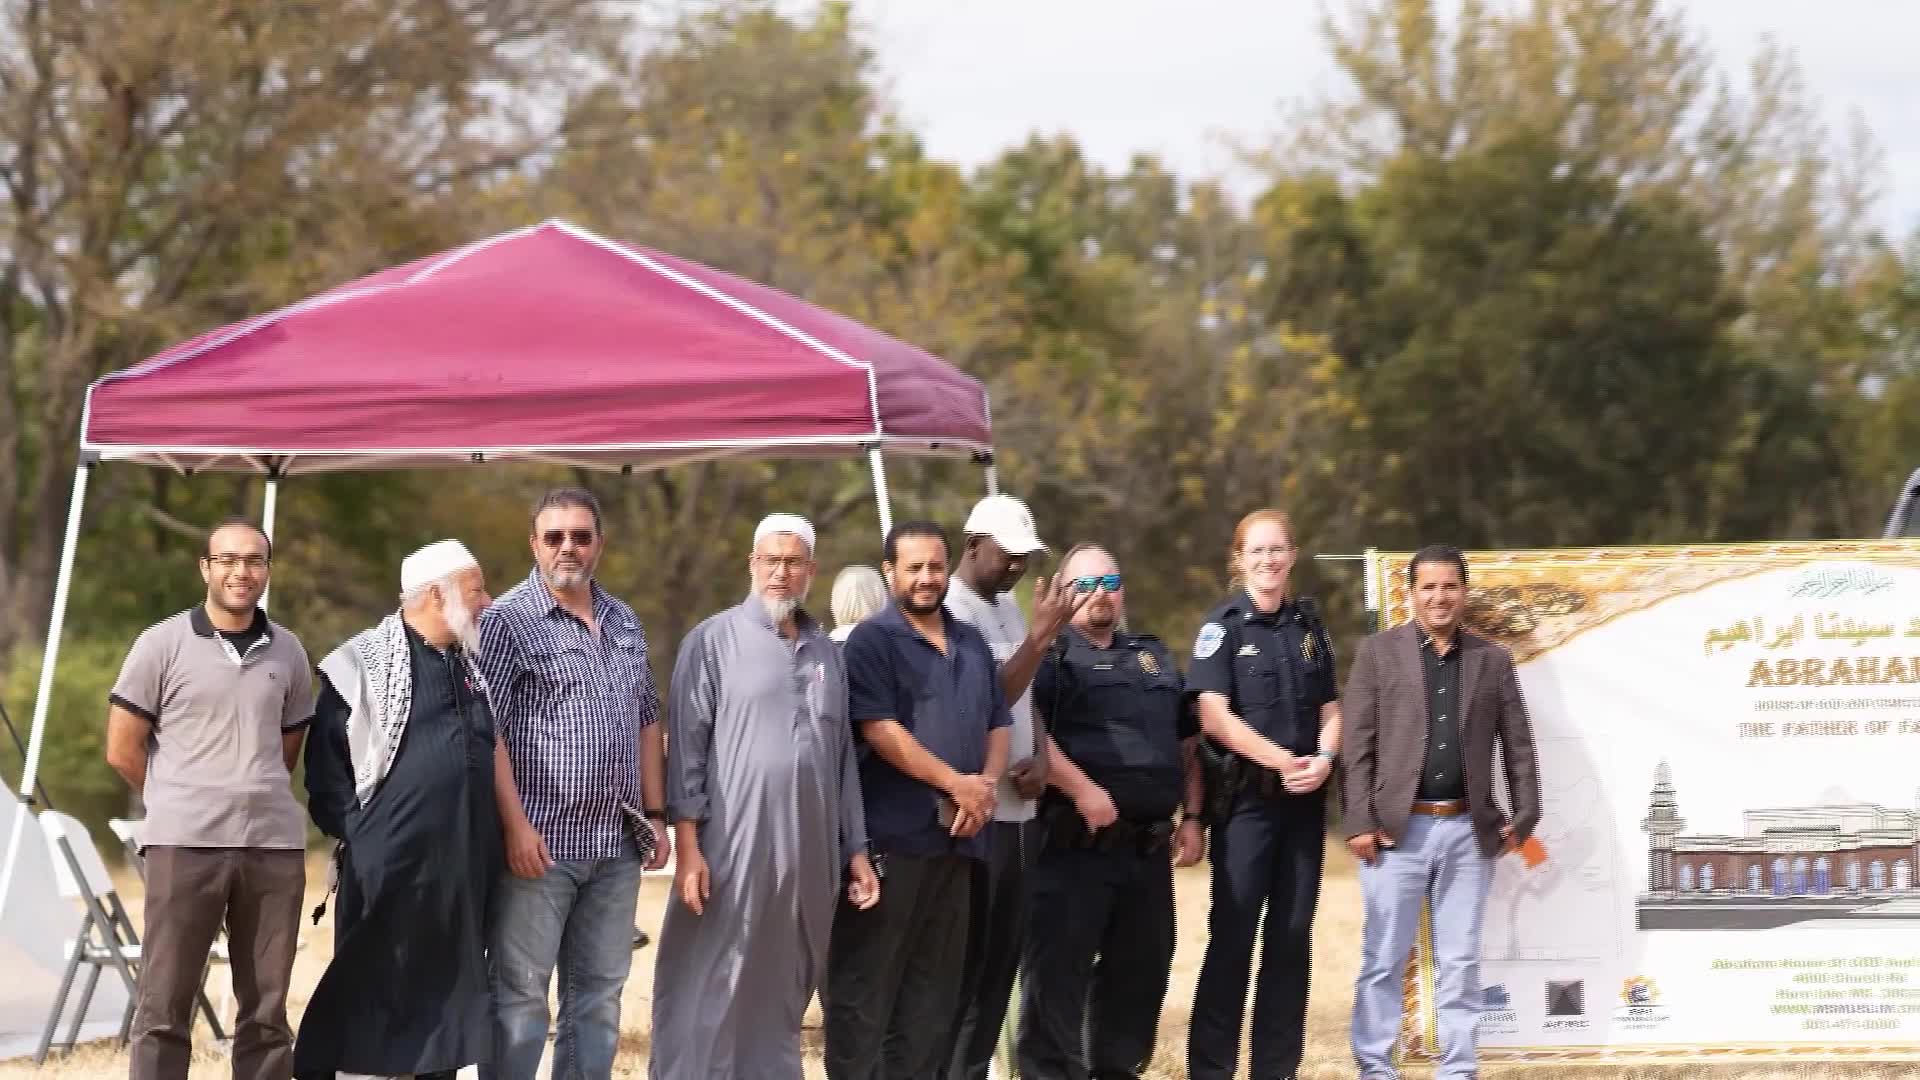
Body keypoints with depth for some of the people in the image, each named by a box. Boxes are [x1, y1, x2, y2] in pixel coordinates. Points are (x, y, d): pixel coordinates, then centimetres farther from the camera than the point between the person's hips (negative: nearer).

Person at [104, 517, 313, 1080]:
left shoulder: (288, 652, 11)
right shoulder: (162, 644, 0)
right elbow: (123, 750, 2)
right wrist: (180, 803, 9)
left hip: (275, 844, 3)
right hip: (185, 843, -3)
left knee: (266, 1011, 6)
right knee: (164, 1007, -2)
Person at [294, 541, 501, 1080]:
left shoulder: (475, 664, 14)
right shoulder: (365, 662, -5)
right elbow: (327, 761, -4)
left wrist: (493, 838, 16)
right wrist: (358, 832, -7)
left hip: (468, 868, 6)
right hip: (390, 867, -6)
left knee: (451, 989, 8)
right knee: (370, 993, -2)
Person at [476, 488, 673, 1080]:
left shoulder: (625, 624, 14)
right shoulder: (507, 619, -6)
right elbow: (488, 730, -11)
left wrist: (656, 815, 13)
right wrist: (515, 825, -17)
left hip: (617, 844, 6)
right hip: (539, 842, -6)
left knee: (600, 993, 10)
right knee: (520, 994, -3)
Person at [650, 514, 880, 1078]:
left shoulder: (828, 654, 15)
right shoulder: (714, 641, 0)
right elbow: (686, 746, -5)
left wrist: (856, 851, 14)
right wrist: (687, 846, -11)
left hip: (810, 859, 5)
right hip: (730, 850, -5)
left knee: (782, 999, 9)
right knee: (707, 996, -4)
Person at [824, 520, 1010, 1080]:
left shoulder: (971, 644, 18)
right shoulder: (873, 640, -4)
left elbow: (998, 725, 18)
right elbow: (880, 728, -13)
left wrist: (986, 786, -2)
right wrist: (956, 783, -14)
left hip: (958, 838, 7)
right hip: (892, 836, -7)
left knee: (935, 978, 9)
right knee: (867, 978, -6)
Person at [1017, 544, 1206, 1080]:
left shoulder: (1154, 657, 21)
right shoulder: (1050, 655, -1)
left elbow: (1185, 745, 25)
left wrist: (1191, 818, 14)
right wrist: (1081, 789, -24)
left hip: (1149, 848, 7)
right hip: (1075, 847, -7)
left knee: (1142, 965, 12)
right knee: (1060, 969, -6)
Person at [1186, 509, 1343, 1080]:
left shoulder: (1309, 624, 12)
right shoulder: (1224, 625, -2)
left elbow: (1330, 708, 12)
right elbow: (1214, 714, -11)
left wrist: (1322, 759, -9)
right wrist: (1283, 760, -16)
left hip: (1304, 798, 5)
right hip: (1247, 796, -5)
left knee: (1292, 936, 5)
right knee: (1233, 934, -6)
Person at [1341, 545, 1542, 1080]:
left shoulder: (1493, 659, 11)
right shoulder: (1379, 652, 4)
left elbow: (1518, 746, 12)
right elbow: (1358, 744, -1)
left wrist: (1524, 815, 3)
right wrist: (1361, 822, -8)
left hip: (1468, 830, 2)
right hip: (1396, 829, -2)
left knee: (1460, 962, 5)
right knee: (1383, 958, 0)